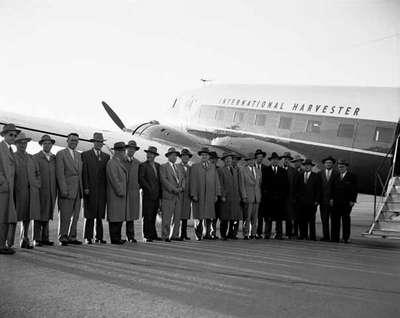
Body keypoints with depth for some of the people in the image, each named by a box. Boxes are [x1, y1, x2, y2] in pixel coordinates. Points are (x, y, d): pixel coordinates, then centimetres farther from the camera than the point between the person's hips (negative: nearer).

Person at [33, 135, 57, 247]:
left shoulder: (54, 158, 15)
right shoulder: (35, 157, 3)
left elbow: (57, 174, 14)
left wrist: (56, 189, 6)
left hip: (52, 191, 4)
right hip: (40, 190, -4)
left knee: (47, 215, 6)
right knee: (39, 215, -3)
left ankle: (45, 238, 11)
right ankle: (37, 239, 1)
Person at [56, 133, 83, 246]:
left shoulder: (79, 155, 18)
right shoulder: (61, 154, -3)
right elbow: (59, 173, -10)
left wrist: (82, 188, 10)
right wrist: (63, 189, -17)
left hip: (78, 190, 6)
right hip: (67, 189, -6)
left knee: (75, 215, 8)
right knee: (65, 215, -4)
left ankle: (72, 237, 14)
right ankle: (63, 238, 4)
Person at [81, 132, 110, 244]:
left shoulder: (106, 156, 15)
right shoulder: (85, 155, 3)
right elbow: (84, 172, -3)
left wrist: (108, 188, 5)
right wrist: (85, 187, -10)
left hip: (102, 190, 4)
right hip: (90, 190, -3)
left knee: (100, 215, 5)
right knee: (90, 215, -1)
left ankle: (99, 237, 10)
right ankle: (88, 238, 4)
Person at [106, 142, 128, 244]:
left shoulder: (120, 163, 19)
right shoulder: (111, 163, -11)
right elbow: (114, 179, -18)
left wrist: (124, 192, 15)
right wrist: (120, 192, -18)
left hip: (121, 195, 10)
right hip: (115, 195, -10)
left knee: (120, 216, 10)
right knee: (115, 217, -7)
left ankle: (117, 237, 15)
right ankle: (114, 239, -4)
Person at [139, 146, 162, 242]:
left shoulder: (157, 166, 16)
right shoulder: (143, 165, -2)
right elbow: (141, 178, -11)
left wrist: (160, 193, 10)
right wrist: (149, 188, -15)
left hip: (156, 195, 5)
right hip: (147, 195, -5)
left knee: (153, 217, 9)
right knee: (147, 216, -4)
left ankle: (153, 235, 14)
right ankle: (147, 236, 0)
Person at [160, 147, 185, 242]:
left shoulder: (177, 167, 22)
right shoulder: (164, 167, 0)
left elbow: (182, 179, 16)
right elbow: (164, 180, -11)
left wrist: (181, 188, -4)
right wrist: (173, 189, -17)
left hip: (178, 196, 6)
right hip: (168, 195, -6)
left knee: (177, 217, 6)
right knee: (167, 217, -5)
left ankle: (175, 235, 12)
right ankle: (165, 236, 0)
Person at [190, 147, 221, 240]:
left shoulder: (213, 167, 14)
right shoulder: (195, 167, 6)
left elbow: (216, 181, 11)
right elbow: (193, 182, -1)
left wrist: (216, 194, 3)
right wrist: (193, 195, -9)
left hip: (210, 196, 2)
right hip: (198, 195, -2)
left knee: (208, 215, 1)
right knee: (198, 216, -1)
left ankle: (207, 234, 8)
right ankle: (198, 235, 7)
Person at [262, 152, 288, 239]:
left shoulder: (283, 171, 15)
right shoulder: (265, 170, 10)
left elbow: (286, 184, 13)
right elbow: (263, 183, 4)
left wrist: (284, 194, 3)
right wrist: (265, 191, -6)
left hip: (279, 197, 2)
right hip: (268, 197, -1)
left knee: (279, 217, 0)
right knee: (268, 217, -3)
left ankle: (279, 234, 4)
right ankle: (267, 234, 2)